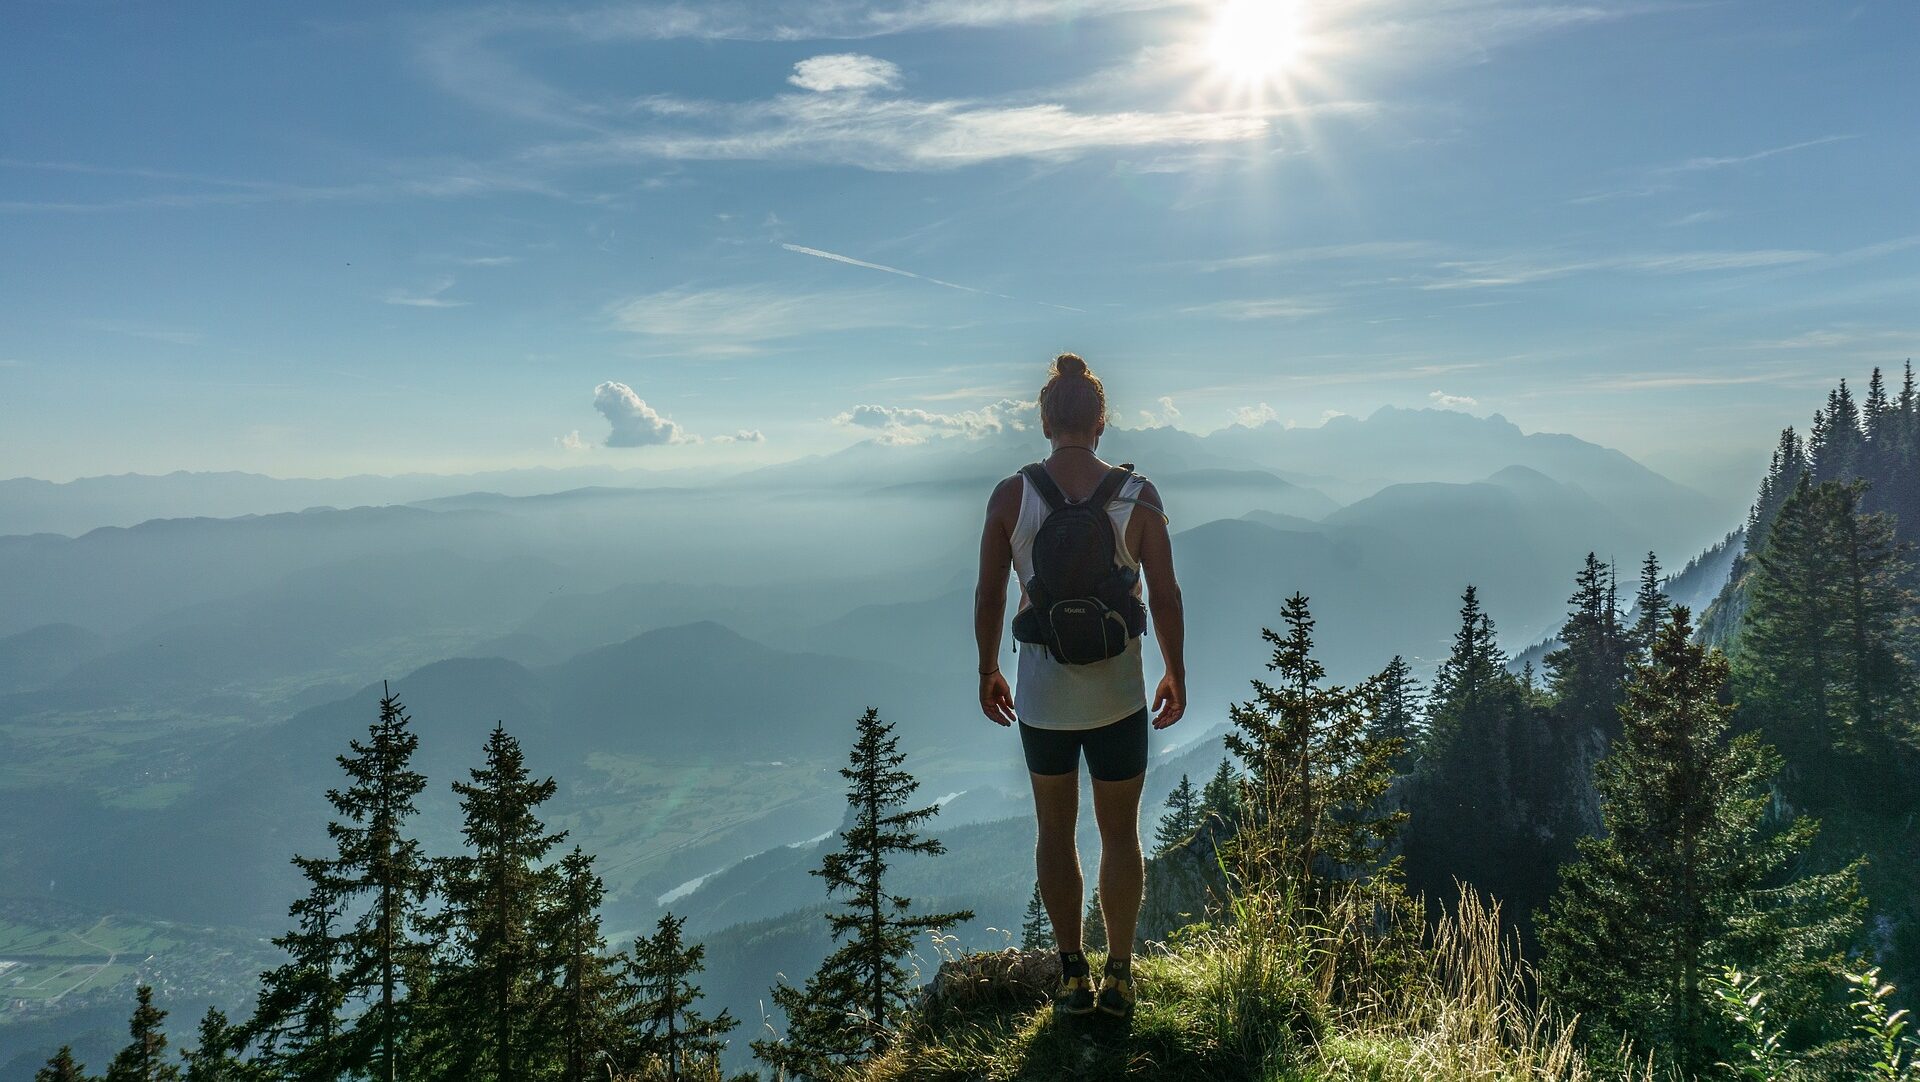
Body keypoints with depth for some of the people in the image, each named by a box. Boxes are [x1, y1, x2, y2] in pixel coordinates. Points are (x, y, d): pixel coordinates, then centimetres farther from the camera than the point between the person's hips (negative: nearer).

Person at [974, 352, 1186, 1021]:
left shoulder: (1010, 496, -8)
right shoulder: (1139, 496, -8)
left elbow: (988, 598, -3)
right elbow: (1165, 598, -6)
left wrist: (988, 672, 11)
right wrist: (1177, 674, 9)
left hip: (1041, 698, 0)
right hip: (1119, 697, 0)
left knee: (1055, 833, 17)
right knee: (1120, 836, 15)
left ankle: (1073, 977, 25)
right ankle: (1118, 978, 24)